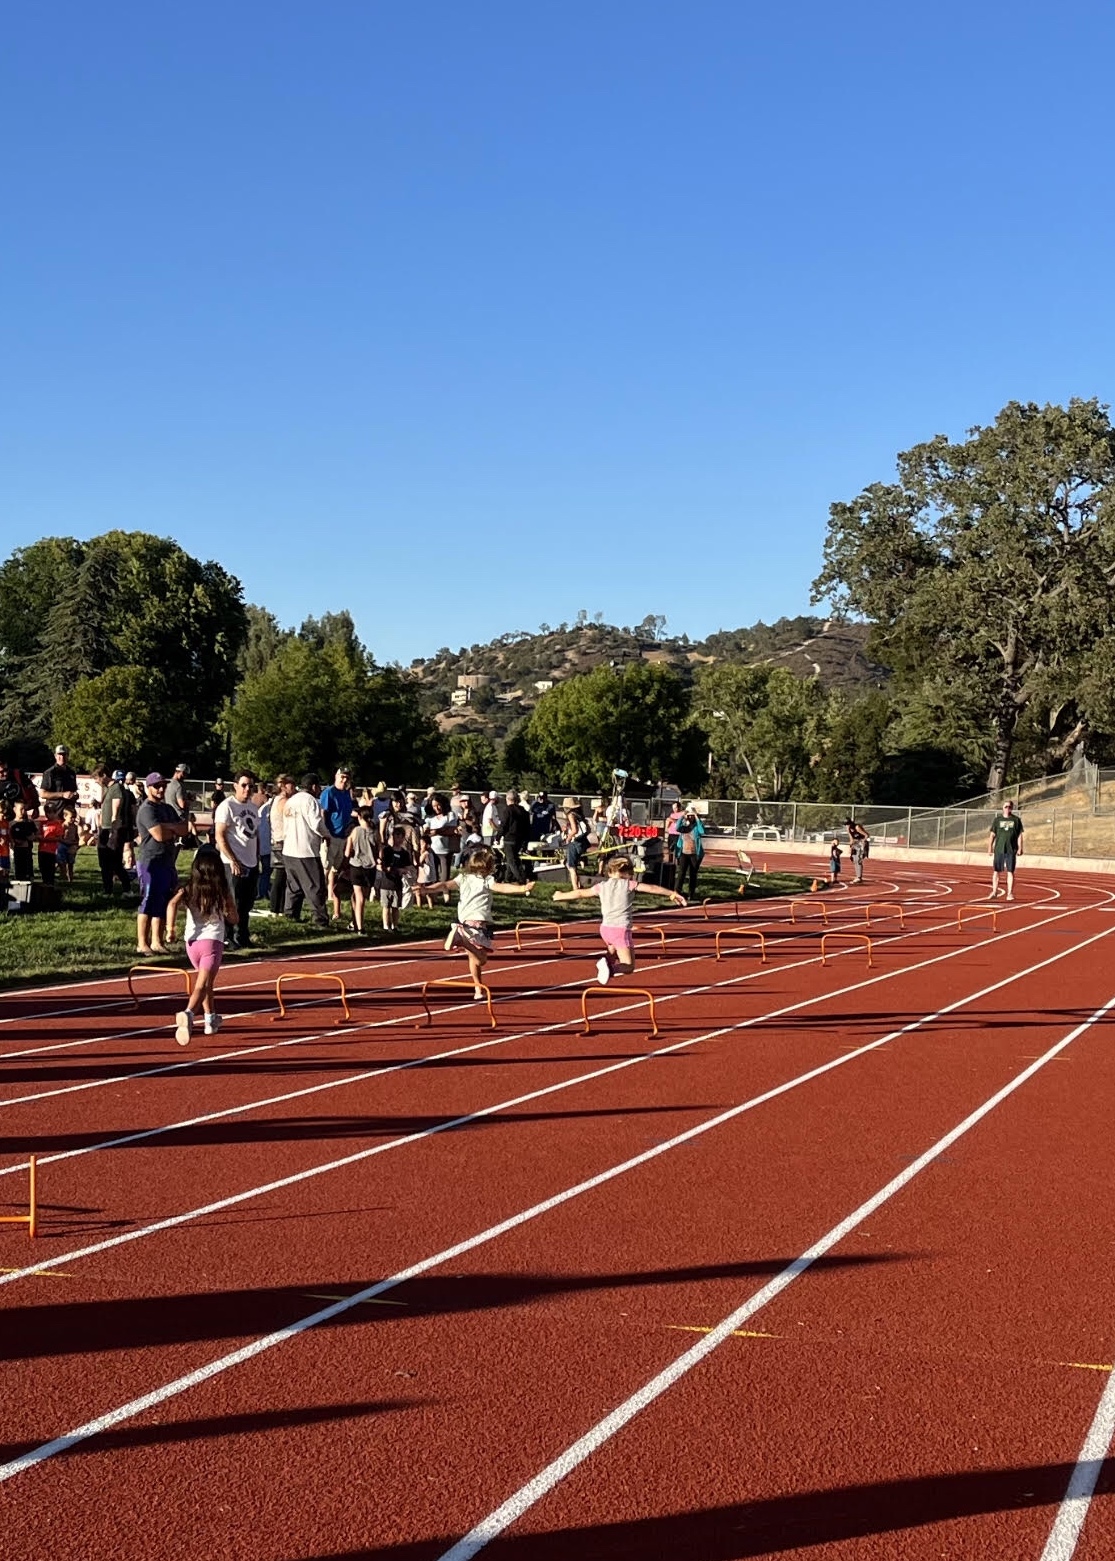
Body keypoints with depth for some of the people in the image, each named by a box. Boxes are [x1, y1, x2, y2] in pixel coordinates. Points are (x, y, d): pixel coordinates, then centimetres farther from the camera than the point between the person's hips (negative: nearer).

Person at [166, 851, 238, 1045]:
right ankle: (188, 1014, -39)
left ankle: (211, 1018, 35)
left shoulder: (188, 889, 7)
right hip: (213, 941, -4)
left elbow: (172, 904, -12)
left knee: (205, 981, 26)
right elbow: (233, 919, 8)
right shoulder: (223, 892, 4)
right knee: (202, 985, -13)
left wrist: (170, 928, -14)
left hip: (192, 941, 4)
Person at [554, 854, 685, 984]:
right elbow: (652, 888, 1)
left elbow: (580, 893, 17)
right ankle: (610, 968, -30)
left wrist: (561, 895, 32)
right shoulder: (628, 884, 1)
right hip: (621, 929, -5)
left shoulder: (602, 886, 10)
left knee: (613, 951, 35)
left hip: (605, 928, 5)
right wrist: (672, 893, 7)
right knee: (628, 967, 0)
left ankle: (605, 961, 4)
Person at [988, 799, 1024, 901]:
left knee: (1010, 872, -1)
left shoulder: (1016, 820, 6)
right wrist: (990, 847, 0)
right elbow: (992, 835, 8)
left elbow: (1019, 835, 5)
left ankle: (1010, 893, 2)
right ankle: (994, 892, 10)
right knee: (996, 871, 2)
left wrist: (1020, 848, -3)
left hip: (1011, 850, -1)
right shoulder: (997, 820, 8)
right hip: (998, 849, 1)